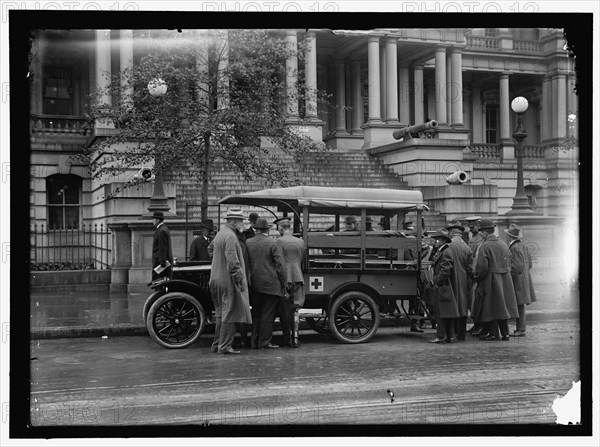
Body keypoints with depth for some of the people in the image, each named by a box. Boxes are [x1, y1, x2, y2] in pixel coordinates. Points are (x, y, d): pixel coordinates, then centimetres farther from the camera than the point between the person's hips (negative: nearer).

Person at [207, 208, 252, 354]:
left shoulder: (220, 233, 14)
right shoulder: (230, 236, -17)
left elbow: (210, 248, 32)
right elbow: (232, 262, -23)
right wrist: (240, 280, -20)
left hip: (217, 279, 10)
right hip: (228, 281, -10)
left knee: (221, 314, 16)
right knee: (230, 314, -5)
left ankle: (217, 344, 21)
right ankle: (225, 346, -4)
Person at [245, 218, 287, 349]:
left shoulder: (247, 243, 3)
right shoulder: (273, 243, -8)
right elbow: (280, 265, -9)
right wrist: (284, 283, -1)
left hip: (254, 284, 4)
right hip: (270, 284, -4)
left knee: (256, 314, 14)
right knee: (268, 314, 2)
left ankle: (255, 342, 16)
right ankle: (265, 342, 3)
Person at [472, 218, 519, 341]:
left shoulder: (485, 246, -15)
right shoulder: (504, 245, 9)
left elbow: (482, 267, -20)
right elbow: (508, 265, 12)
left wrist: (476, 278, -4)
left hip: (490, 280, -7)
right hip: (504, 280, 7)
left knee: (491, 307, 3)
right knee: (502, 306, 14)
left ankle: (493, 333, 8)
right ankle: (505, 333, 17)